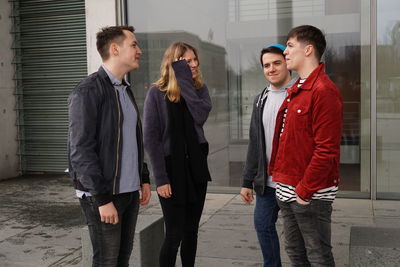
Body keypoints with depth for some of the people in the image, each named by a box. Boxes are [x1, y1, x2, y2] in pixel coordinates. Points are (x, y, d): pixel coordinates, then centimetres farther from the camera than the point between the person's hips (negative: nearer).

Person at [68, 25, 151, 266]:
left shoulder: (126, 90, 13)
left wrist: (144, 178, 13)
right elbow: (81, 150, -17)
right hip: (103, 194, -7)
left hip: (130, 191, 7)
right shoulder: (88, 91, -12)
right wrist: (103, 198, -18)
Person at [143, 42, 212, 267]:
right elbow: (151, 139, -11)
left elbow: (200, 116, -16)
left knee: (191, 231, 13)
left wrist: (185, 80, -13)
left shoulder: (199, 89, 6)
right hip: (171, 168, -5)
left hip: (196, 166, 5)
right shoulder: (157, 93, -8)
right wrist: (161, 178, -16)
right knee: (175, 234, -1)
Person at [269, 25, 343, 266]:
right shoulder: (296, 90, 14)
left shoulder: (323, 91, -16)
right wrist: (278, 173, 12)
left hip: (310, 194, -9)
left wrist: (305, 191, -18)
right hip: (287, 191, 9)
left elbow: (326, 150, -21)